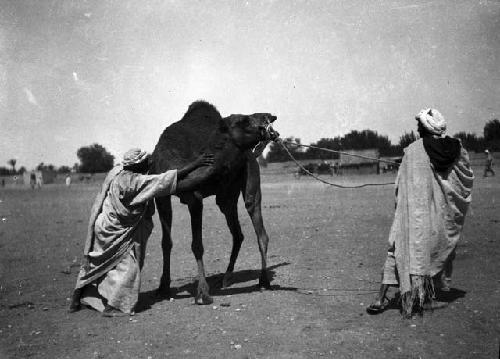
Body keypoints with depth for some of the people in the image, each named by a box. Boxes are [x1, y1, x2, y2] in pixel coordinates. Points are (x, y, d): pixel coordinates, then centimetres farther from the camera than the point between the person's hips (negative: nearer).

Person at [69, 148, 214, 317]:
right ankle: (111, 306, -2)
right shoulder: (135, 181, -24)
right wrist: (194, 165, -23)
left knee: (92, 264, 20)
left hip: (101, 225, 9)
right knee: (126, 266, -2)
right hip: (114, 232, -9)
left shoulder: (117, 171, -2)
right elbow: (168, 180, -25)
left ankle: (76, 300, 31)